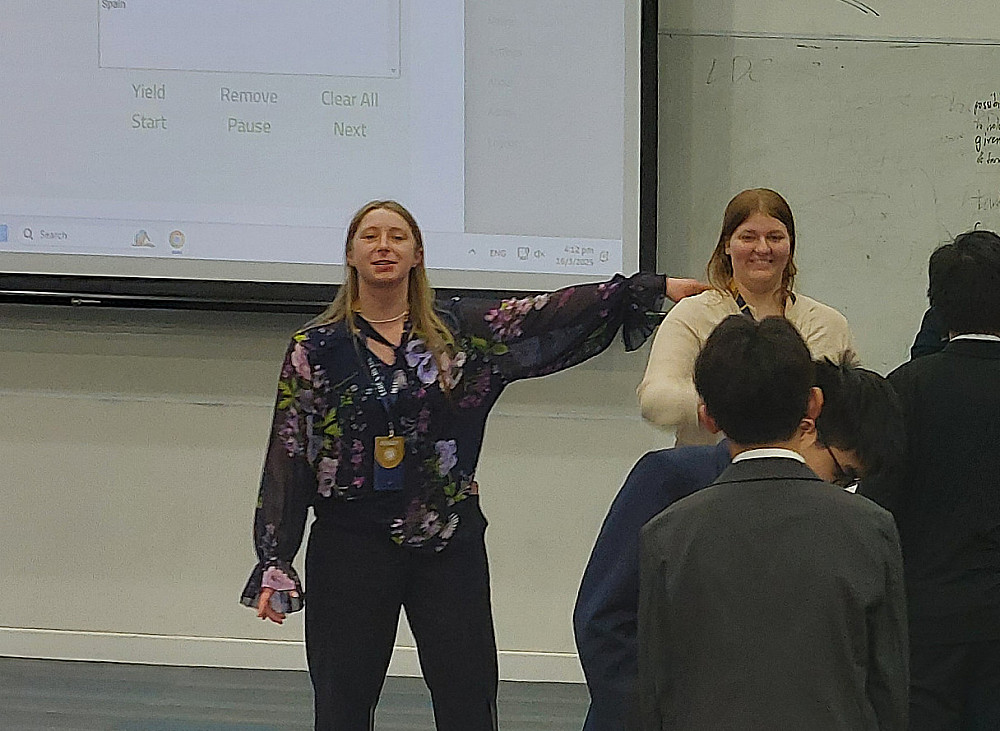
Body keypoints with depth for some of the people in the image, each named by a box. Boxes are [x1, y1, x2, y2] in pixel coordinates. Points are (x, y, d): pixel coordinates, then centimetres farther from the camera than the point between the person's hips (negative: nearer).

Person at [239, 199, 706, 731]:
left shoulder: (459, 329, 5)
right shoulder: (316, 348, 1)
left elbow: (549, 315, -2)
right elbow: (287, 460, -1)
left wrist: (654, 286, -10)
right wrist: (273, 565, -8)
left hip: (449, 543, 1)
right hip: (350, 545, -1)